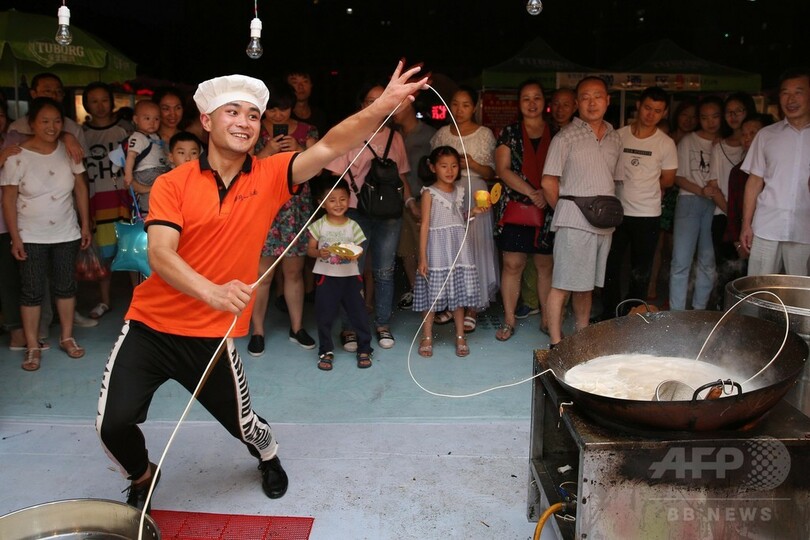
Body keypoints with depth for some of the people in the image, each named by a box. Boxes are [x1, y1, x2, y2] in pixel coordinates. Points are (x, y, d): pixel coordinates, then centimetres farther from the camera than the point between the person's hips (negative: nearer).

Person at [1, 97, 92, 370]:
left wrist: (85, 225, 3)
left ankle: (67, 338, 25)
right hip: (31, 237, -2)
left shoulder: (68, 151, -4)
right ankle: (32, 347, 14)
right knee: (32, 291, 3)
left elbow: (80, 188, 4)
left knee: (66, 286, 11)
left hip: (66, 234, 3)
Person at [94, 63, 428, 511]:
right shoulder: (173, 184, -8)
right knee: (113, 425, -4)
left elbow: (328, 148, -18)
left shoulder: (270, 177, -5)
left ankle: (269, 458, 51)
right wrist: (211, 291, -38)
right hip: (150, 325, 0)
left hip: (212, 335, 0)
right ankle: (142, 478, 32)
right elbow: (159, 255, -20)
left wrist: (384, 105, -31)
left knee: (241, 423, 12)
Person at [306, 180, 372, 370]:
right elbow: (310, 249, -1)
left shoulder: (353, 226, 0)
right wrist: (319, 253, -22)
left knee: (358, 313, 5)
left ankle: (364, 349, 20)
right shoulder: (319, 225, -2)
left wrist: (354, 255, -20)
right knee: (324, 316, 7)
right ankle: (326, 351, 23)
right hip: (326, 276, 0)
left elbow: (359, 250, 2)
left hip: (350, 276, 1)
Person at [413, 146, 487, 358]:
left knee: (459, 292, 8)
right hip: (437, 247, -4)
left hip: (458, 247, 5)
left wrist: (473, 212, 0)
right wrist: (422, 257, -11)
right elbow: (425, 225, -7)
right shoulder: (429, 193, -5)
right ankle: (427, 337, 13)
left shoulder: (459, 191, 11)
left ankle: (460, 336, 20)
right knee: (432, 292, 0)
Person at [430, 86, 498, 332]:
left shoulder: (485, 134, 3)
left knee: (473, 247, -4)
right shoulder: (442, 134, 10)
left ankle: (471, 309, 6)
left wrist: (472, 164, -14)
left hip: (474, 196, -3)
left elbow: (491, 173, 3)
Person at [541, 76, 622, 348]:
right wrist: (565, 210, 1)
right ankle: (556, 343, 4)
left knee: (586, 285, 15)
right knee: (562, 285, -3)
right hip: (574, 223, -6)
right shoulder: (566, 137, -6)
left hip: (604, 223, 6)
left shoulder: (615, 139, 12)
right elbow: (548, 182, -6)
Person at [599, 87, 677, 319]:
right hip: (616, 212, 1)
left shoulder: (666, 144, -1)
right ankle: (608, 316, 21)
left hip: (647, 215, -1)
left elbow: (667, 181, 6)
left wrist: (641, 188, 3)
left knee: (641, 273, 7)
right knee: (611, 268, 8)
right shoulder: (619, 136, 3)